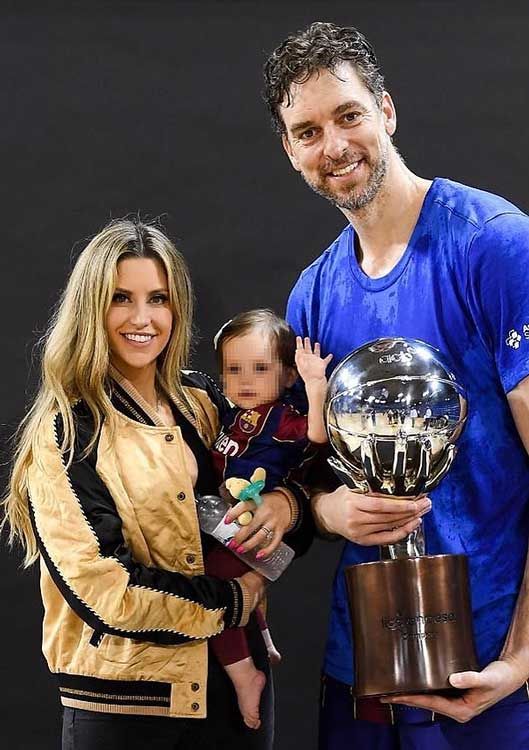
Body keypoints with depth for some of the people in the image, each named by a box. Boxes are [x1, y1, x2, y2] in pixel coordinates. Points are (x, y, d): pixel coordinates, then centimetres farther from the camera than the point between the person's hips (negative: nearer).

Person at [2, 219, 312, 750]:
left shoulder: (201, 402, 3)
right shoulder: (65, 432, -11)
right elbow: (102, 589, -18)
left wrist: (284, 504, -12)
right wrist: (235, 600, -11)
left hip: (234, 681, 5)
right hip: (122, 703, -5)